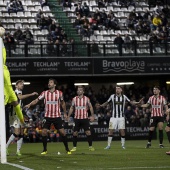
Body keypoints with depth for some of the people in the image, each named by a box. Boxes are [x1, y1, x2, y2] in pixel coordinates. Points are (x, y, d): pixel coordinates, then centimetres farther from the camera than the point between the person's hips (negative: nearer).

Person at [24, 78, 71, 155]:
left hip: (57, 116, -1)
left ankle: (67, 149, 7)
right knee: (44, 132, -8)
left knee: (62, 132, -5)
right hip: (47, 116, 1)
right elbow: (36, 100, -3)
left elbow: (62, 103, 13)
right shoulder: (44, 93, 0)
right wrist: (29, 105, -19)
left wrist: (65, 113, 17)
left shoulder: (59, 93, -1)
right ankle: (45, 149, 6)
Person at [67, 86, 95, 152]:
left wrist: (92, 115, -1)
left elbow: (90, 107, 7)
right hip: (77, 118, 1)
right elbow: (71, 108, 12)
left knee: (88, 132, -6)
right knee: (75, 133, -1)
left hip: (85, 118, -1)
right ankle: (74, 147, 9)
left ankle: (90, 146, 4)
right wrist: (68, 116, 6)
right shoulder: (74, 99, 4)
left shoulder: (86, 99, 1)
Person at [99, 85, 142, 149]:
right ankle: (108, 145, 2)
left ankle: (123, 145, 9)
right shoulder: (112, 96, 0)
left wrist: (138, 102, -5)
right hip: (114, 117, 0)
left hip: (121, 117, 0)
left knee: (122, 131, -4)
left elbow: (131, 102, 8)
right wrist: (100, 105, -7)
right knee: (111, 130, -5)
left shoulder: (124, 97, 1)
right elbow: (106, 103, 8)